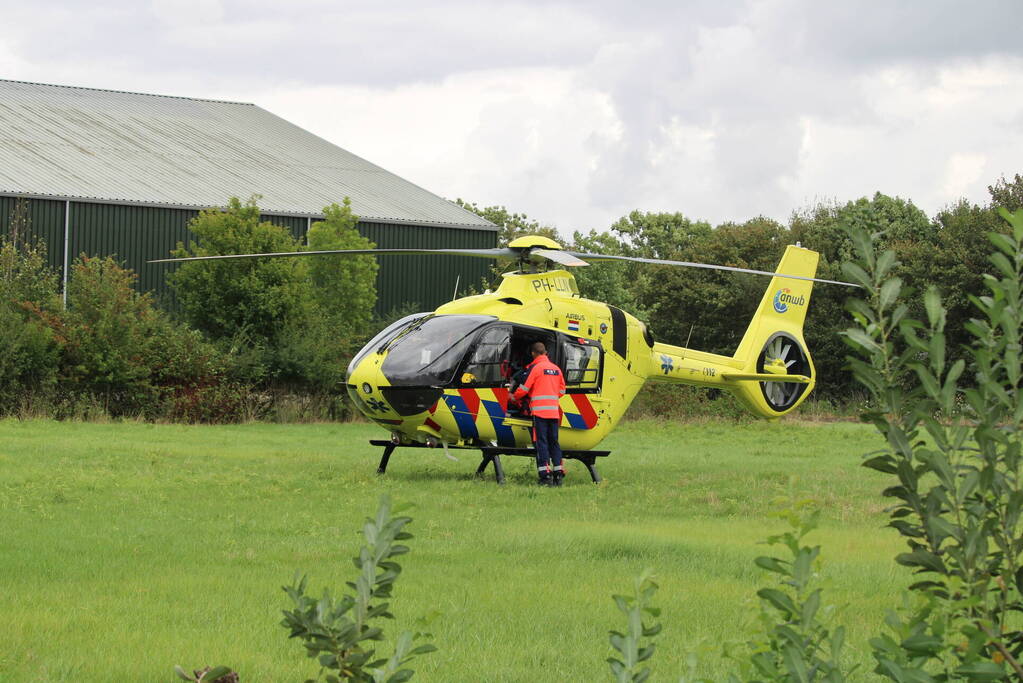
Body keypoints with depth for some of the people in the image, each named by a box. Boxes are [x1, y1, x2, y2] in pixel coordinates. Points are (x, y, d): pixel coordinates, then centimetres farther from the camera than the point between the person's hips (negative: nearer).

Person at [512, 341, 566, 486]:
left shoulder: (535, 368, -6)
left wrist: (514, 397, 14)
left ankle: (545, 474, -11)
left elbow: (524, 388, -5)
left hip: (539, 410, -5)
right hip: (554, 410, 5)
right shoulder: (556, 369, 13)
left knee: (541, 441, -5)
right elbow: (562, 391, 18)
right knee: (554, 441, 11)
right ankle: (558, 473, 8)